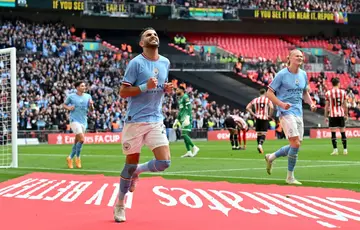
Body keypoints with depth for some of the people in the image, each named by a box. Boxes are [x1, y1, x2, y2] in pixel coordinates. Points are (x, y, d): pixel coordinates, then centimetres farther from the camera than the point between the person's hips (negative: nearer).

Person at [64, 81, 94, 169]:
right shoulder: (71, 96, -3)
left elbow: (91, 110, 10)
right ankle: (77, 158, -2)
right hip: (74, 120, -5)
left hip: (83, 121, 5)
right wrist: (68, 108, -11)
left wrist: (91, 105, -12)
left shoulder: (88, 96, 6)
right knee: (82, 139, -18)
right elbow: (64, 104, 10)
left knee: (77, 141, 10)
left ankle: (70, 158, 27)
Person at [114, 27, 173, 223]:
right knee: (131, 162, 3)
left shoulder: (165, 62, 10)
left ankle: (138, 171, 25)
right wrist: (145, 86, -21)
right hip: (135, 120, -4)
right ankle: (120, 203, 22)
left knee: (164, 162, -7)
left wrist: (167, 89, 2)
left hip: (156, 121, 5)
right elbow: (123, 92, -9)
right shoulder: (136, 63, -8)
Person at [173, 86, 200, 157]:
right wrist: (176, 120, 28)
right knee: (184, 135, 4)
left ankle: (195, 148, -13)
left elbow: (189, 108, -16)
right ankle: (189, 152, 4)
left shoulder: (185, 97, -6)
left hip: (186, 119, -10)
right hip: (182, 119, 10)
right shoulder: (180, 99, 22)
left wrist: (187, 118, -26)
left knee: (184, 134, -16)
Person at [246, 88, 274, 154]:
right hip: (265, 119, -3)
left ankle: (259, 145, 13)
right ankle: (260, 144, -27)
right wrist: (269, 115, -5)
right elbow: (271, 107, -18)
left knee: (258, 133, 13)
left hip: (258, 118, 3)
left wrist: (253, 114, 5)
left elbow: (248, 107, 4)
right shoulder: (268, 100, -2)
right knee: (264, 133, -4)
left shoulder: (255, 100, 9)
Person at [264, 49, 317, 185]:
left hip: (298, 113, 7)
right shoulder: (282, 74, -7)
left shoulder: (303, 74, 11)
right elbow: (269, 93, -6)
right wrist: (282, 104, -20)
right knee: (296, 144, -15)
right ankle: (290, 177, -3)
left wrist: (311, 103, 4)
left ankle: (271, 157, 31)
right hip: (286, 112, -7)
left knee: (295, 146, 7)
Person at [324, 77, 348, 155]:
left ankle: (335, 149, -7)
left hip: (332, 115, -2)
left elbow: (326, 106, -2)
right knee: (342, 132, 9)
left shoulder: (328, 93, -3)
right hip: (341, 114, 2)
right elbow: (345, 105, 5)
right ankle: (345, 149, 11)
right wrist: (346, 114, 15)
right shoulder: (343, 92, 2)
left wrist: (325, 116, 4)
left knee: (333, 132, 0)